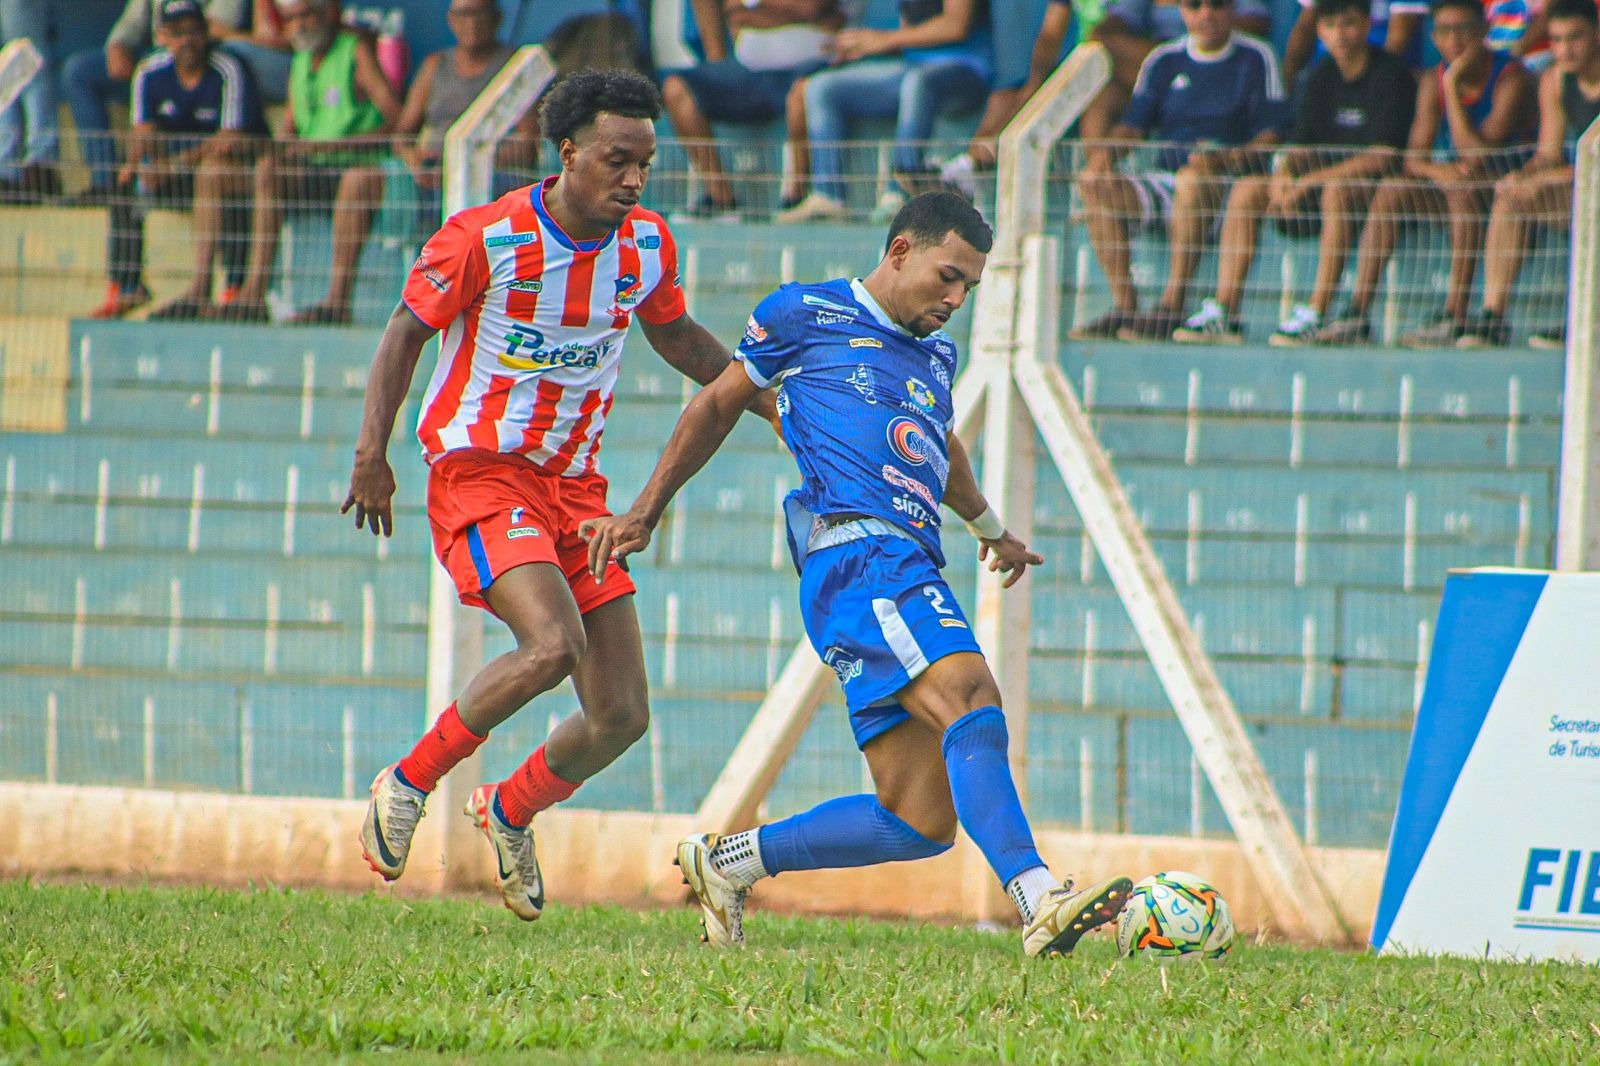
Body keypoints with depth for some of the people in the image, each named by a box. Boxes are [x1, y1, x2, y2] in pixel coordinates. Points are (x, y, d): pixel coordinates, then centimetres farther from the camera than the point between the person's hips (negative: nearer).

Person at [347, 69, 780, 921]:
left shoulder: (648, 245, 2)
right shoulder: (485, 239, -14)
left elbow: (676, 337, 21)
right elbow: (407, 331, -4)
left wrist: (771, 403, 16)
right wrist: (372, 452, -13)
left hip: (575, 487, 6)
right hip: (481, 470, -6)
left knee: (621, 716, -1)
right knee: (552, 644, -30)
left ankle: (509, 813, 29)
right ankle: (406, 785, -10)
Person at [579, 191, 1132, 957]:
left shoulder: (936, 355, 27)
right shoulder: (804, 315, 8)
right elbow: (719, 404, 18)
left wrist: (990, 528, 62)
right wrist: (644, 514, 21)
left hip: (911, 568, 8)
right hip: (857, 556, -8)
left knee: (921, 822, -2)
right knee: (970, 696, -31)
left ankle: (728, 861, 15)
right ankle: (1040, 902, -47)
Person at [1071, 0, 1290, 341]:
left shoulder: (1256, 59, 4)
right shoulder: (1164, 61, 16)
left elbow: (1271, 134, -3)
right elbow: (1134, 125, 13)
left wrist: (1226, 158, -22)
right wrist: (1106, 151, -10)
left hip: (1228, 182, -5)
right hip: (1166, 180, 5)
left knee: (1193, 180, -39)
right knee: (1095, 185, -20)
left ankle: (1172, 307, -37)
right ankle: (1124, 307, -24)